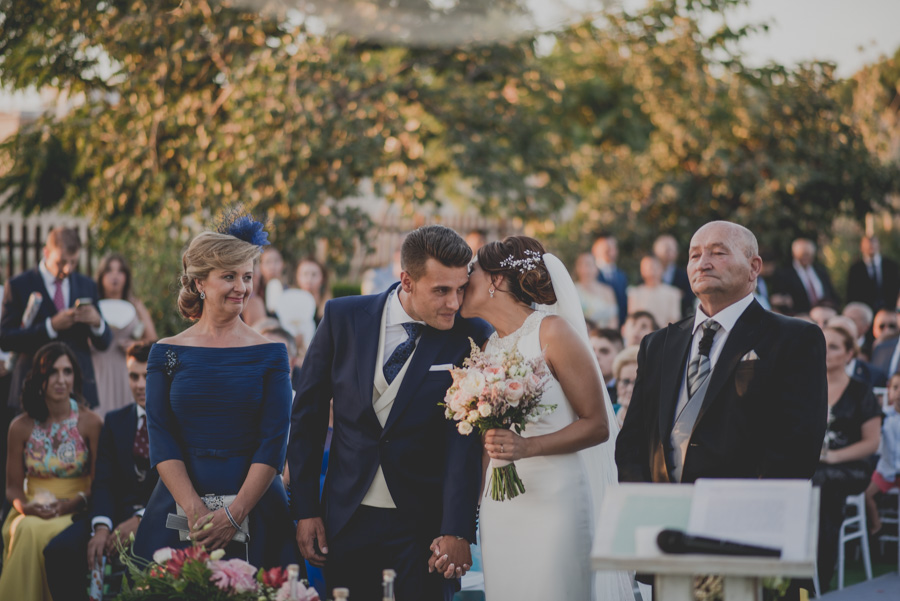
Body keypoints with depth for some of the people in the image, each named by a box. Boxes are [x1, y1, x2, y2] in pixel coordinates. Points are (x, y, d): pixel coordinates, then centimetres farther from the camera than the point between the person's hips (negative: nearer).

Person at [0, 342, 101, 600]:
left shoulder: (91, 423, 0)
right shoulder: (21, 427, 7)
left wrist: (69, 505, -19)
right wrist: (25, 506, -13)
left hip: (75, 511, -2)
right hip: (31, 513, 2)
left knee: (48, 533, -36)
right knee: (27, 531, -34)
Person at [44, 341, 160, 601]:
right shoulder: (114, 421, 17)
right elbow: (104, 482, 7)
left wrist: (140, 520, -20)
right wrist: (101, 527, -12)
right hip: (118, 512, 5)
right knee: (59, 550, -22)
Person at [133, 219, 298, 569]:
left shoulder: (270, 354, 3)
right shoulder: (167, 353, 5)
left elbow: (274, 442, -4)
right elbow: (161, 440, -2)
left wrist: (234, 514, -16)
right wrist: (195, 510, -16)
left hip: (253, 510, 0)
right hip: (179, 509, 1)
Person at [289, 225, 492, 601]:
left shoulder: (470, 337, -7)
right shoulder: (343, 317, -3)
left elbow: (466, 440, -13)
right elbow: (307, 416, 4)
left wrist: (456, 530, -21)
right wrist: (305, 510, 0)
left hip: (424, 523, -2)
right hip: (345, 521, 2)